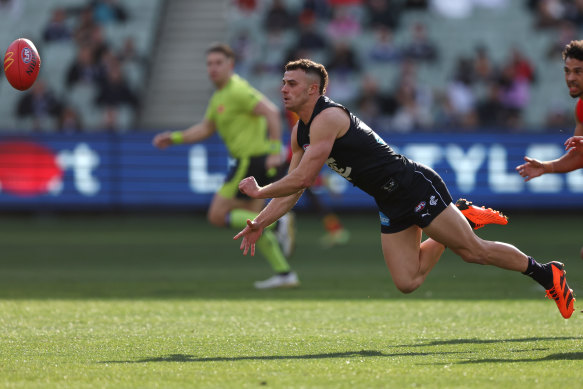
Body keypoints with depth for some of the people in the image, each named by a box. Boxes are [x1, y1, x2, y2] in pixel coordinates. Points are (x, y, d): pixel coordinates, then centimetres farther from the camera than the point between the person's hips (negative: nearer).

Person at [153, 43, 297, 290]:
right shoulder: (220, 96, 18)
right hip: (250, 160, 10)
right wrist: (173, 138, 16)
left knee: (217, 216, -7)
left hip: (253, 158, -10)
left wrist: (276, 150, -31)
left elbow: (272, 112, -24)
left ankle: (277, 224, -17)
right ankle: (284, 274, 9)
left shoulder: (237, 91, -14)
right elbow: (205, 129, 27)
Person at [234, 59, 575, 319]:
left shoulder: (327, 118, -18)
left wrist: (259, 191, -10)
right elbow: (293, 190, 17)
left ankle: (547, 274, 8)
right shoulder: (300, 132, 12)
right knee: (407, 282, 3)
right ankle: (459, 216, 21)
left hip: (415, 186, -9)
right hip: (391, 203, 9)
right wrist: (260, 224, 7)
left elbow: (302, 179, -23)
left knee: (474, 250, -7)